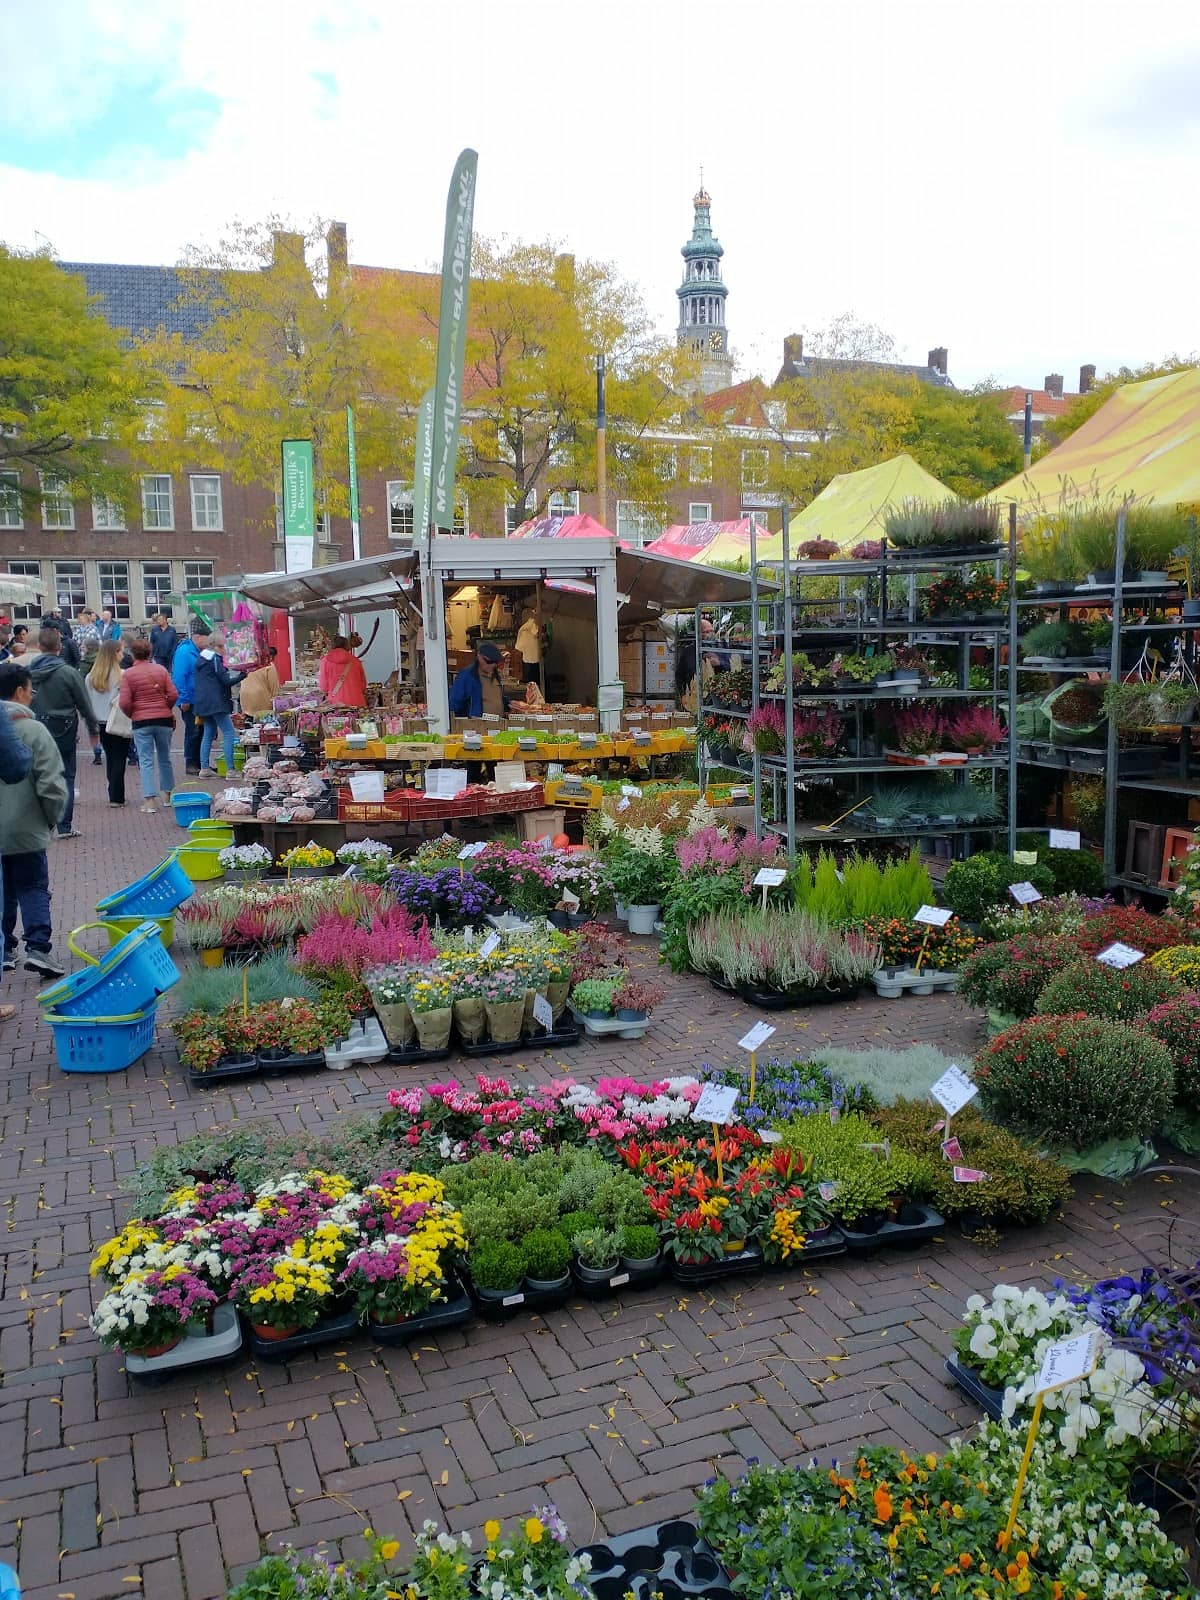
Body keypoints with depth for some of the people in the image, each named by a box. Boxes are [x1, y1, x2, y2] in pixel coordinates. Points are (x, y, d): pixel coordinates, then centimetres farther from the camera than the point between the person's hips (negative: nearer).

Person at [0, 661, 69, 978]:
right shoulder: (33, 731, -14)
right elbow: (53, 786, -15)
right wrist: (52, 820, 2)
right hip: (25, 830, -4)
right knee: (33, 888, 6)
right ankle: (38, 947, -6)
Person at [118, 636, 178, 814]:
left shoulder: (129, 674, -6)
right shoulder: (161, 670, 1)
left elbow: (124, 702, -10)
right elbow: (173, 694, -2)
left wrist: (131, 715, 9)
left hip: (141, 721, -2)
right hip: (164, 719, 3)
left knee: (146, 761, 0)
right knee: (165, 758, 16)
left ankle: (150, 801, -6)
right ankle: (169, 794, 26)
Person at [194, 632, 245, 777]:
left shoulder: (201, 658, 15)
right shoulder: (215, 659, -12)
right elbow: (225, 680, -14)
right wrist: (241, 676, -3)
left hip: (203, 702, 10)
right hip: (216, 702, -10)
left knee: (209, 733, 14)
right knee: (229, 733, -8)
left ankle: (204, 768, 12)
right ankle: (230, 769, -13)